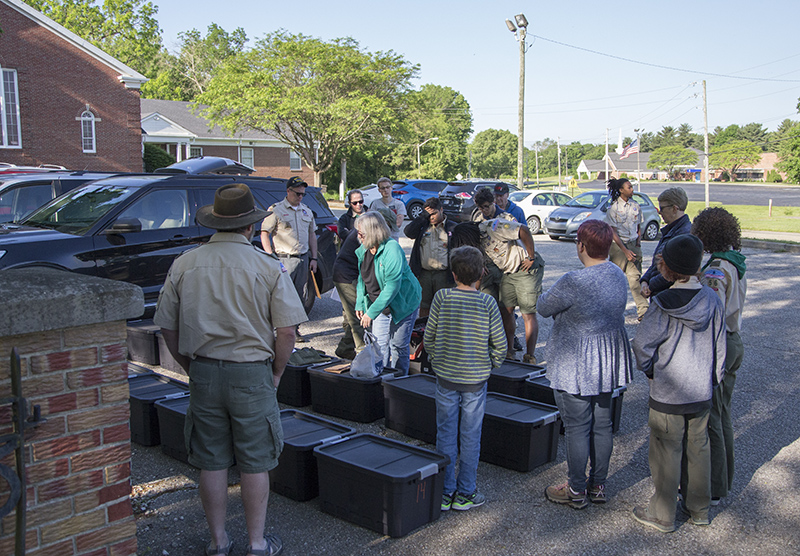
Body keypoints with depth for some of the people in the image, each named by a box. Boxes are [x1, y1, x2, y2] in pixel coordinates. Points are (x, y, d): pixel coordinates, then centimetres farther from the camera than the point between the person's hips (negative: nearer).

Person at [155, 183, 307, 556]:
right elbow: (286, 331, -11)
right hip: (252, 374, -3)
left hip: (203, 373, 3)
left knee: (211, 463, 15)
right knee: (255, 463, 11)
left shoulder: (185, 264, 0)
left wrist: (191, 367, 15)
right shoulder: (268, 267, -9)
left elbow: (167, 327, 5)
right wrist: (275, 372, 4)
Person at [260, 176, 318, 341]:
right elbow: (264, 234, -4)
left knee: (300, 296, 6)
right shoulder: (276, 210, -2)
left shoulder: (307, 211, 16)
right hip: (284, 259, -5)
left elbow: (312, 235, 21)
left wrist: (313, 258, 13)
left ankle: (294, 329, 17)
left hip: (303, 259, 5)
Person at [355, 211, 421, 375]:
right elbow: (362, 279, 13)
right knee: (379, 344, 2)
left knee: (399, 345, 3)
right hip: (380, 305, 6)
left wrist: (371, 312, -30)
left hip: (403, 303, -6)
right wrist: (360, 304, 3)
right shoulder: (363, 250, -1)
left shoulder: (392, 249, -26)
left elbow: (392, 287, -30)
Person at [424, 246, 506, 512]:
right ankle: (465, 494, 18)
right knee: (470, 437, 9)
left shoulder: (442, 298, -8)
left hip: (445, 378, 1)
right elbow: (500, 345, -5)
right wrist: (488, 368, 11)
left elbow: (429, 338, -3)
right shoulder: (487, 303, -10)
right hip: (475, 380, -1)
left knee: (445, 434, 11)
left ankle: (445, 493, 18)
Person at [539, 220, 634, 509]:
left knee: (577, 429, 5)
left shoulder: (573, 282, -25)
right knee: (602, 425, 17)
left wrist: (548, 294, 9)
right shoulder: (619, 276, 0)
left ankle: (576, 491, 17)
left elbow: (544, 307, -11)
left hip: (576, 367, -7)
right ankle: (598, 485, 30)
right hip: (608, 362, 8)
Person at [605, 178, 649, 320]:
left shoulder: (635, 206, 7)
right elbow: (613, 232, -11)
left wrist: (638, 244, 3)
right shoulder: (613, 208, -8)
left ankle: (642, 310, 2)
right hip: (618, 245, -4)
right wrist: (625, 251, -15)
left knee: (635, 276, 0)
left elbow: (639, 227, 15)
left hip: (633, 244, 4)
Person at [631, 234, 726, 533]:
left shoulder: (663, 305, -20)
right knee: (698, 448, 19)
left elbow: (641, 345, -18)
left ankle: (663, 515, 19)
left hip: (667, 395, -5)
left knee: (666, 452, 7)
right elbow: (719, 348, 4)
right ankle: (699, 509, 32)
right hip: (702, 393, 5)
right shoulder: (712, 300, -4)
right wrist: (712, 380, 16)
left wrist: (651, 370, 2)